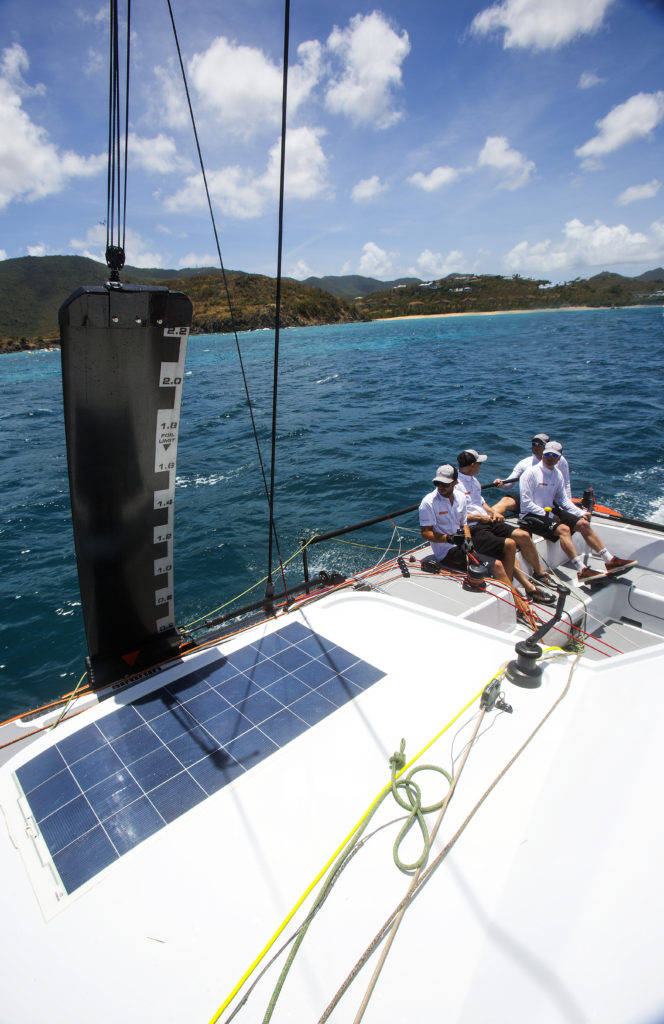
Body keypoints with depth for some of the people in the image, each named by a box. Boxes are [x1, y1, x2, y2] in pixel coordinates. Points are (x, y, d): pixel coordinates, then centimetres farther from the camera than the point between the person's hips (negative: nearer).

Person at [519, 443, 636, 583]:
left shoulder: (557, 474, 10)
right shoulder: (531, 473, -12)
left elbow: (563, 499, 16)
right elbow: (526, 503, -16)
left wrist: (581, 513, 3)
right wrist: (548, 515, -15)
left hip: (551, 511, 8)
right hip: (531, 515, -8)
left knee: (583, 523, -4)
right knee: (564, 529, -30)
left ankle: (610, 560, 5)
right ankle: (581, 570, -35)